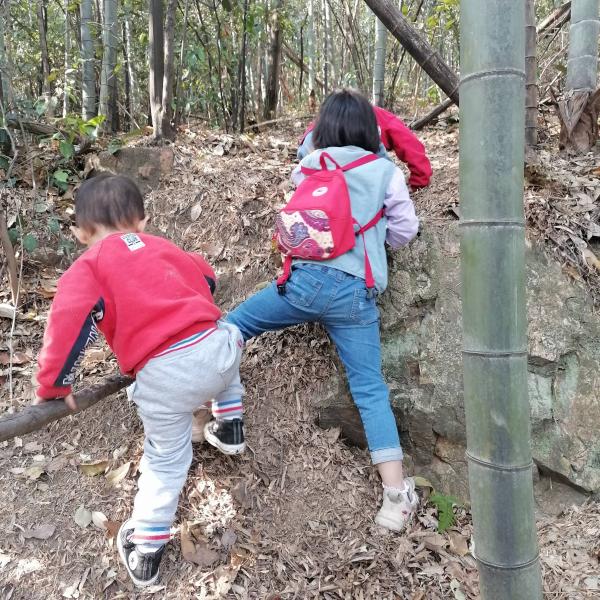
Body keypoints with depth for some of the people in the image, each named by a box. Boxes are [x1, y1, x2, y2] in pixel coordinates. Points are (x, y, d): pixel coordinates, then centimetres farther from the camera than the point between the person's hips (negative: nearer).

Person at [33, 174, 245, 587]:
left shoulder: (87, 267, 6)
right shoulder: (160, 246, 20)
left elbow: (71, 320, -12)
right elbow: (205, 278, 32)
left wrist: (54, 386, -3)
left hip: (162, 378, -3)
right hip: (213, 345, 3)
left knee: (165, 463, 17)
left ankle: (144, 555, 30)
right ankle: (231, 428, 48)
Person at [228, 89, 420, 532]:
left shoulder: (310, 165, 12)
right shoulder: (388, 172, 9)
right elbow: (404, 232, 14)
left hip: (307, 278, 0)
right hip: (357, 293, 1)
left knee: (234, 325, 22)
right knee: (371, 390, 3)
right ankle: (397, 495, 3)